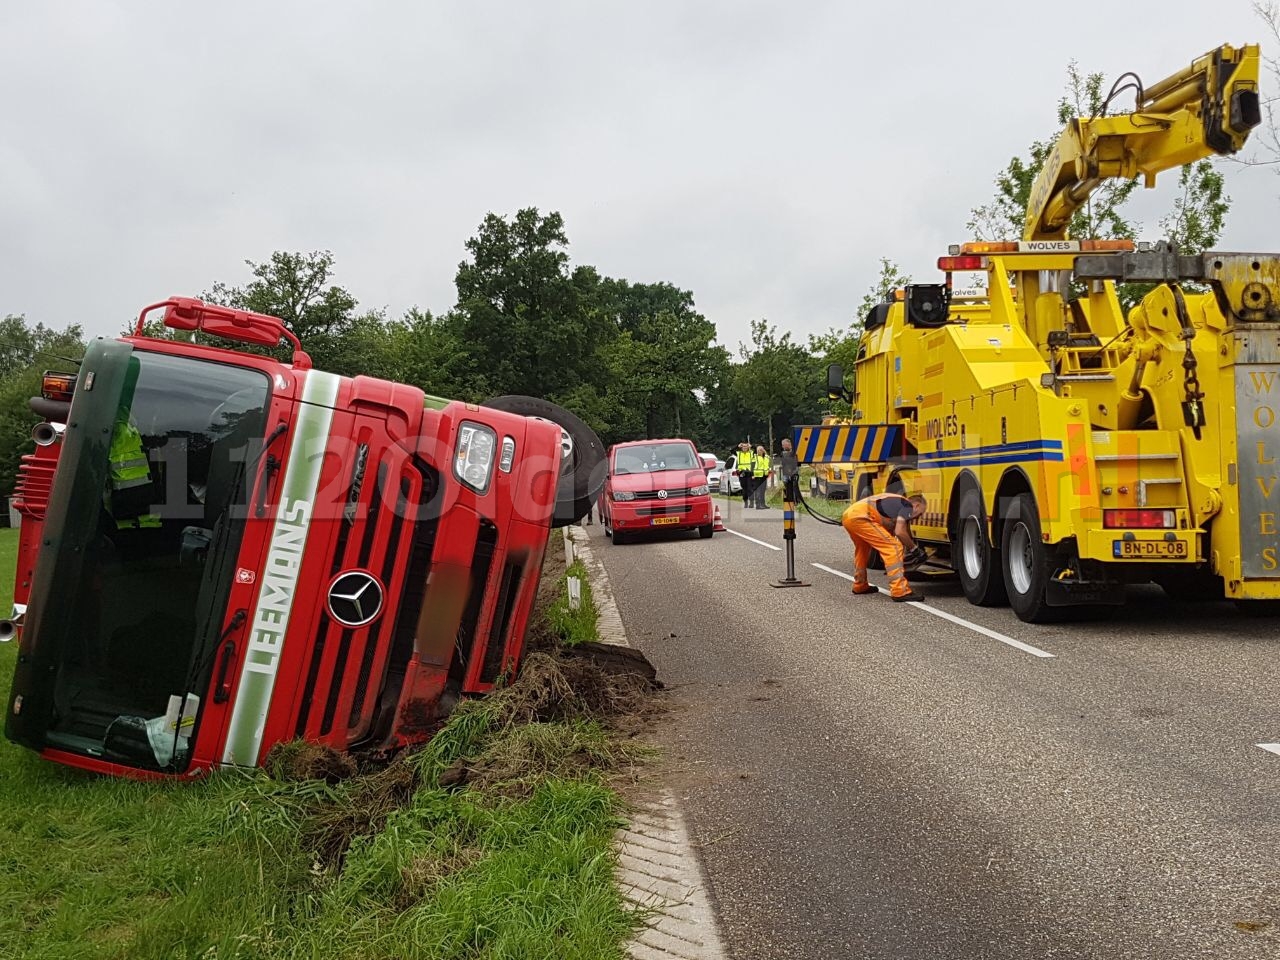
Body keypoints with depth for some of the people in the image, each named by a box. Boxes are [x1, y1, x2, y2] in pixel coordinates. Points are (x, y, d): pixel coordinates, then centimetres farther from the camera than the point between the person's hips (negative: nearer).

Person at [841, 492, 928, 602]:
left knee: (862, 548, 33)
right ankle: (900, 591, -7)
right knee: (893, 546, -6)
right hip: (859, 517, -10)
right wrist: (914, 548, 7)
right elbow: (900, 532, -7)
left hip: (848, 515, 10)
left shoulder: (894, 505, 31)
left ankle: (860, 586, 45)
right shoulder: (907, 505, 6)